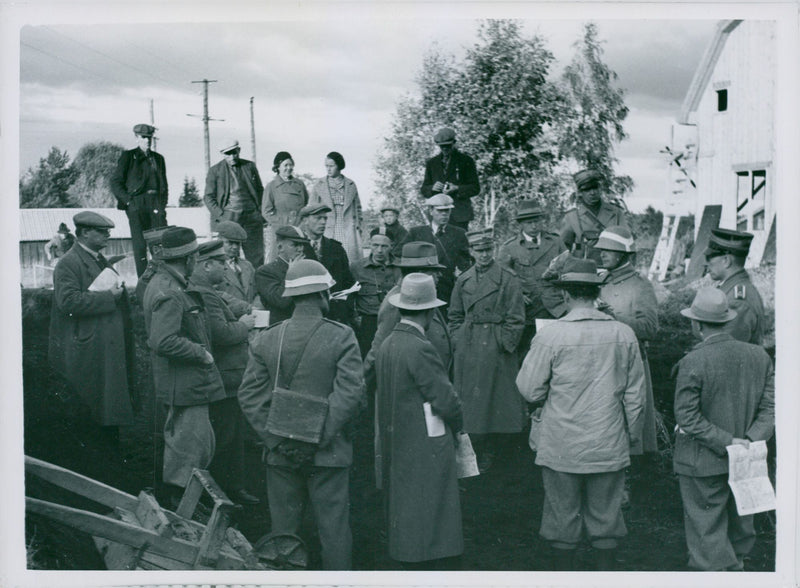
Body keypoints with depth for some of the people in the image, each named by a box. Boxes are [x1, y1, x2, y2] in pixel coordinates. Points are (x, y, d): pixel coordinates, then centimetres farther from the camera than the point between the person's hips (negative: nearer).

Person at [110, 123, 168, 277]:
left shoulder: (158, 158, 19)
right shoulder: (128, 156, 6)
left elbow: (164, 184, 24)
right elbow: (115, 182, 3)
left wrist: (163, 203, 11)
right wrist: (128, 200, -6)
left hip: (156, 204, 4)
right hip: (137, 205, -3)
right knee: (140, 245, -5)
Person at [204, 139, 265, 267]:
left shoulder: (250, 166, 12)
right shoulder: (215, 170, 5)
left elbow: (260, 191, 17)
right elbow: (208, 197, 4)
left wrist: (261, 212, 5)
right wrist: (220, 215, -8)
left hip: (252, 216, 3)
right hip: (228, 217, -2)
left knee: (256, 255, 2)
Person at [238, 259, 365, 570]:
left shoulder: (266, 340, -1)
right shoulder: (341, 337, -9)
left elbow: (249, 395, -2)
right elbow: (350, 393, -17)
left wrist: (274, 438, -2)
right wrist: (322, 436, -13)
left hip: (282, 454, 3)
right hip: (327, 453, -3)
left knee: (283, 530, 13)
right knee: (334, 530, 7)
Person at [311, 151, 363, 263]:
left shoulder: (351, 185, 11)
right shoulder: (319, 186, 9)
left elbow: (357, 207, 17)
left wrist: (358, 225, 8)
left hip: (348, 230, 1)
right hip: (327, 231, -1)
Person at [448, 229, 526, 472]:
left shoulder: (507, 279, -4)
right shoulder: (463, 280, 9)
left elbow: (516, 319, -4)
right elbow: (455, 315, 17)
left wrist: (503, 345, -9)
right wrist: (458, 341, 7)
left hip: (496, 349, -4)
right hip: (468, 350, 4)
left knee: (493, 398, 0)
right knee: (469, 399, 5)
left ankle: (487, 457, 10)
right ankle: (474, 455, 15)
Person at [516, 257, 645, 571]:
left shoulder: (550, 336, -12)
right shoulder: (624, 335, -2)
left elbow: (529, 390, -8)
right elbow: (635, 395, 5)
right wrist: (632, 436, 17)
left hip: (561, 448, -2)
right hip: (609, 447, 3)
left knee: (562, 520, 10)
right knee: (606, 519, 14)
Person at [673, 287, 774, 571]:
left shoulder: (693, 362, -19)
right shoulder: (759, 355, -3)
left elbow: (687, 416, -19)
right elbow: (770, 405, -3)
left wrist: (726, 442, -16)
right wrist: (752, 439, -9)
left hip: (704, 463, -6)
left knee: (707, 529, 6)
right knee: (739, 523, 23)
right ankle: (736, 563, 40)